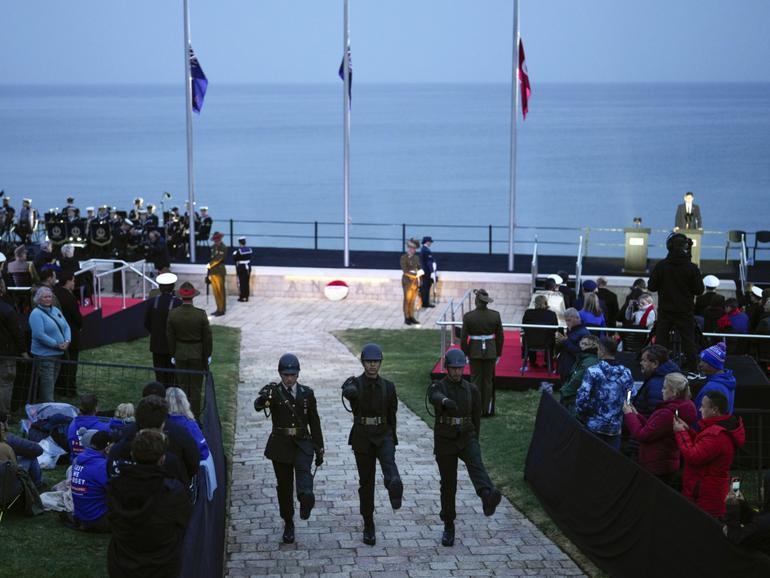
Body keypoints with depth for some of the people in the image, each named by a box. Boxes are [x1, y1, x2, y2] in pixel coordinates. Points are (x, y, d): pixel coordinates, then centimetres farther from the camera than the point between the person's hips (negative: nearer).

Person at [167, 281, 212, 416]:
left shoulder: (172, 314, -10)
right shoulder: (201, 314, -16)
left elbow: (170, 337, -2)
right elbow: (207, 337, -8)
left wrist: (172, 355, 9)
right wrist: (207, 355, 4)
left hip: (180, 354, 2)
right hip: (198, 354, -2)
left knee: (182, 386, 12)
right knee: (196, 387, 7)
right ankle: (195, 415, 12)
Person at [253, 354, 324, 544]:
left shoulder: (307, 393, 5)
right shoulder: (273, 392, -1)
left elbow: (314, 422, 10)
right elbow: (258, 405, -23)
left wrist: (319, 449, 8)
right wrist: (265, 396, -46)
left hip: (303, 442, 1)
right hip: (280, 444, -1)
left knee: (303, 469, -29)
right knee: (284, 485, 4)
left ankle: (306, 496, -53)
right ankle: (288, 524, 17)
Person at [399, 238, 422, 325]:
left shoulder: (416, 258, 10)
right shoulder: (404, 258, -8)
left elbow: (419, 269, 14)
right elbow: (405, 271, -15)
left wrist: (419, 281, 7)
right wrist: (415, 274, -19)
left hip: (415, 281, 5)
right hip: (407, 281, -5)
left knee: (413, 300, 8)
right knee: (407, 300, 0)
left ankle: (411, 317, 14)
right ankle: (406, 318, 5)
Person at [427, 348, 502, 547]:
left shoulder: (472, 390, 5)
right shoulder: (437, 387, -5)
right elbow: (434, 396, -31)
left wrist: (473, 443, 22)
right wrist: (445, 401, -55)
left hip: (466, 438, 1)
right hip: (444, 441, -1)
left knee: (475, 463, -30)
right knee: (448, 484, 6)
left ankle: (488, 498, -58)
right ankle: (448, 527, 23)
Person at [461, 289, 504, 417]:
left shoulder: (468, 316, -12)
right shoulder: (495, 315, -8)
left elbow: (463, 338, -7)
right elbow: (500, 337, -1)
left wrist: (465, 354, 4)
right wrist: (498, 353, 10)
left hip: (475, 351, -1)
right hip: (490, 351, 1)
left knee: (475, 380, 10)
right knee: (488, 380, 12)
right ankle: (487, 410, 17)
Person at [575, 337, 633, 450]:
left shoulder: (593, 371, -10)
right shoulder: (626, 373, 3)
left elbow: (582, 398, -13)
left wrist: (580, 415, 3)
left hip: (593, 425, -3)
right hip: (615, 428, 3)